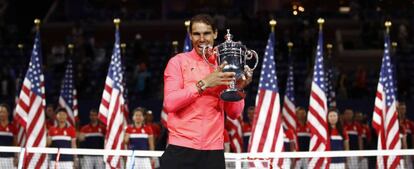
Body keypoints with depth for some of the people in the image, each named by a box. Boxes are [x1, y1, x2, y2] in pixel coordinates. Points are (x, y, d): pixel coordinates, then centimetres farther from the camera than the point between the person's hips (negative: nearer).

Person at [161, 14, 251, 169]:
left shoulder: (223, 67, 11)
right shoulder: (178, 61, 2)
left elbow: (233, 113, 11)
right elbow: (169, 103, -11)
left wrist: (238, 88, -6)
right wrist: (204, 84, -16)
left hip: (214, 151, 3)